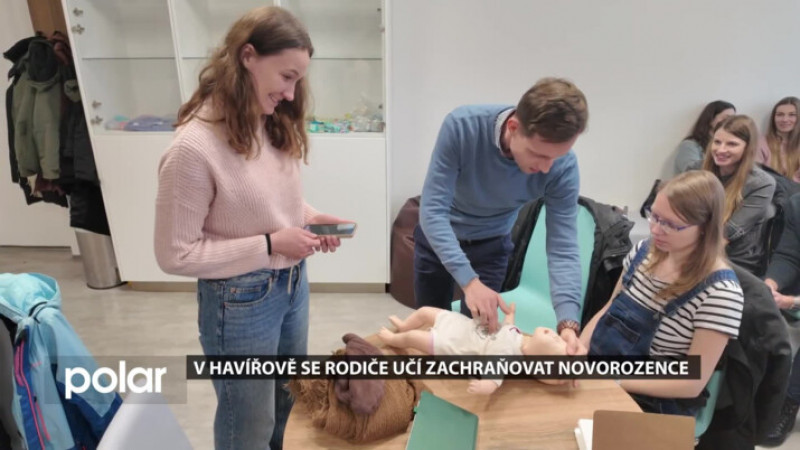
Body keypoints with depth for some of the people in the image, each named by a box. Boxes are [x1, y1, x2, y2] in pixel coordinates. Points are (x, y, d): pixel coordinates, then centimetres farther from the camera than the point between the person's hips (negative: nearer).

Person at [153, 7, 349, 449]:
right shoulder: (195, 146, -25)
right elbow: (175, 255, -19)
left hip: (293, 284, 7)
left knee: (288, 407, 27)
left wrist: (310, 217, -7)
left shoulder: (275, 126, -2)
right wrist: (269, 244, -22)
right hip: (241, 302, -7)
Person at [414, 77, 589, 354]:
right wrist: (468, 280, -44)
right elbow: (432, 209, -35)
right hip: (437, 236, 0)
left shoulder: (563, 166, -29)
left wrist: (568, 322, -40)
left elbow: (563, 248, -26)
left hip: (490, 245, 1)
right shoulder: (462, 125, -35)